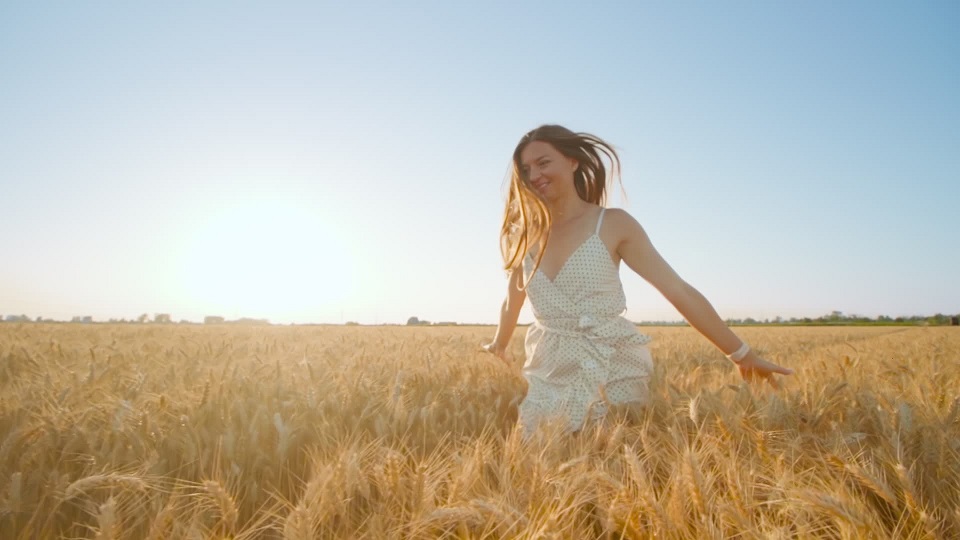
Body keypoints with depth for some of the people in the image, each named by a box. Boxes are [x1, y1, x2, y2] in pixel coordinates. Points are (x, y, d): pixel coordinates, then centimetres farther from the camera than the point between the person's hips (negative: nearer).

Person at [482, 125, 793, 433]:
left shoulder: (612, 224, -5)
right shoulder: (525, 235, 4)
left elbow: (679, 291, -5)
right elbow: (511, 304, 21)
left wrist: (741, 353, -2)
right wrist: (498, 347, 35)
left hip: (612, 373, -3)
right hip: (549, 376, 3)